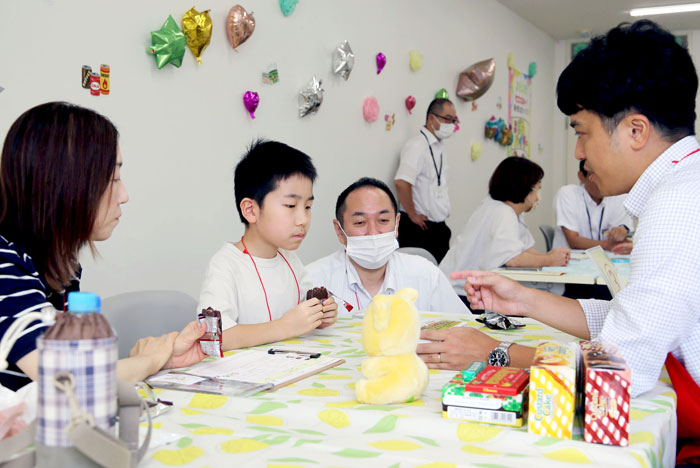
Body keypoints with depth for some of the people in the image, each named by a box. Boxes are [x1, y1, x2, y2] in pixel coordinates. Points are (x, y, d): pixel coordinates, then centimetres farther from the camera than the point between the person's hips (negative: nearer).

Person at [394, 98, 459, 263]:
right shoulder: (417, 146, -16)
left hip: (439, 227, 9)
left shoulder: (439, 147, 14)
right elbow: (401, 182, -30)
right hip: (419, 227, -9)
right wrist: (412, 215, -21)